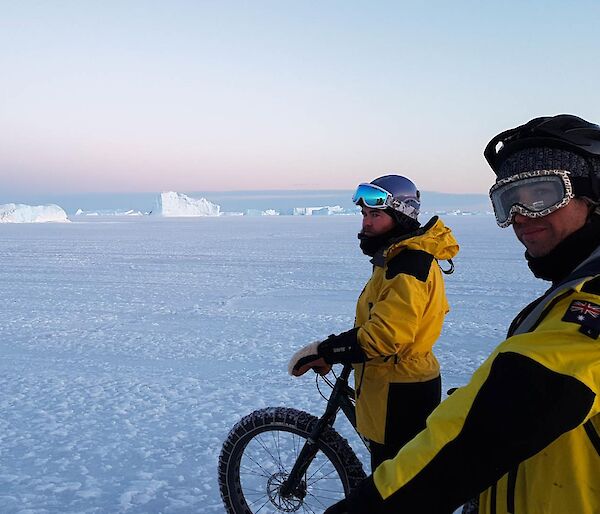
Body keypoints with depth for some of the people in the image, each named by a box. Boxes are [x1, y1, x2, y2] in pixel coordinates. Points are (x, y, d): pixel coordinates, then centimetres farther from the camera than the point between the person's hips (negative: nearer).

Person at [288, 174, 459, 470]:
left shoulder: (409, 265, -22)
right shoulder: (398, 258, 12)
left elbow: (383, 338, -29)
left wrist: (321, 352, -22)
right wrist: (331, 350, 10)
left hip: (401, 395, -10)